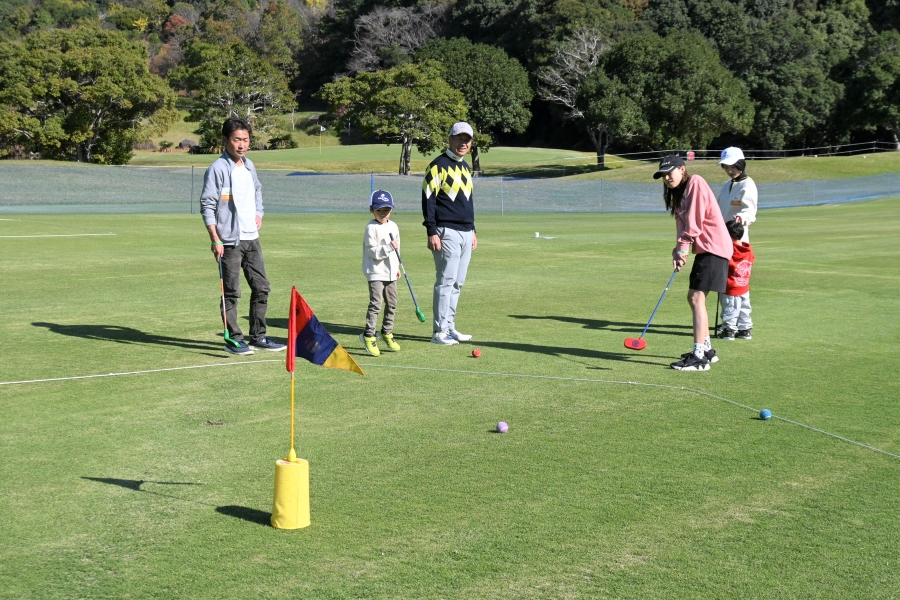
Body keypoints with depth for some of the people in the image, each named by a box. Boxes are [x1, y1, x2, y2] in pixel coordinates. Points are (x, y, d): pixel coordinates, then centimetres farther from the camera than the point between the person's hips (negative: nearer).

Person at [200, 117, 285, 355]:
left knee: (261, 288, 10)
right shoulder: (218, 169, -12)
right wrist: (215, 240, -18)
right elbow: (207, 205, -13)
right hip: (229, 240, -7)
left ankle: (258, 337, 19)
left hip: (252, 238, 7)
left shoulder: (249, 166, 11)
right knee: (231, 292, -1)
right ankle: (234, 339, 8)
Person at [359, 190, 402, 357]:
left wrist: (397, 267, 20)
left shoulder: (394, 227, 10)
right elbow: (373, 251, -18)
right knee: (375, 303, -13)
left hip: (390, 273, 7)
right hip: (375, 272, -7)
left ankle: (386, 332, 27)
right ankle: (368, 336, -9)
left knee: (392, 303, 12)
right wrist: (389, 247, -27)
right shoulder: (371, 228, -12)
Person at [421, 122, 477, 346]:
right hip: (447, 233, -8)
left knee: (457, 283, 10)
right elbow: (428, 199, -11)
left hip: (465, 233, 8)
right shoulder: (439, 165, -7)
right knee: (446, 281, -9)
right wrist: (432, 232, -17)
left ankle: (449, 327, 16)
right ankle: (439, 331, -5)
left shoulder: (465, 167, 18)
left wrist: (473, 231, 22)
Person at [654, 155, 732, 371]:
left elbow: (694, 220, -17)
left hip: (714, 247, -10)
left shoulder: (696, 183, -10)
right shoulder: (678, 194, 16)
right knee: (694, 298, 15)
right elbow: (682, 223, 8)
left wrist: (683, 247, -14)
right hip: (703, 249, 10)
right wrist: (679, 250, -7)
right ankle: (706, 350, 27)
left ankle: (699, 357, -16)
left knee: (697, 298, -14)